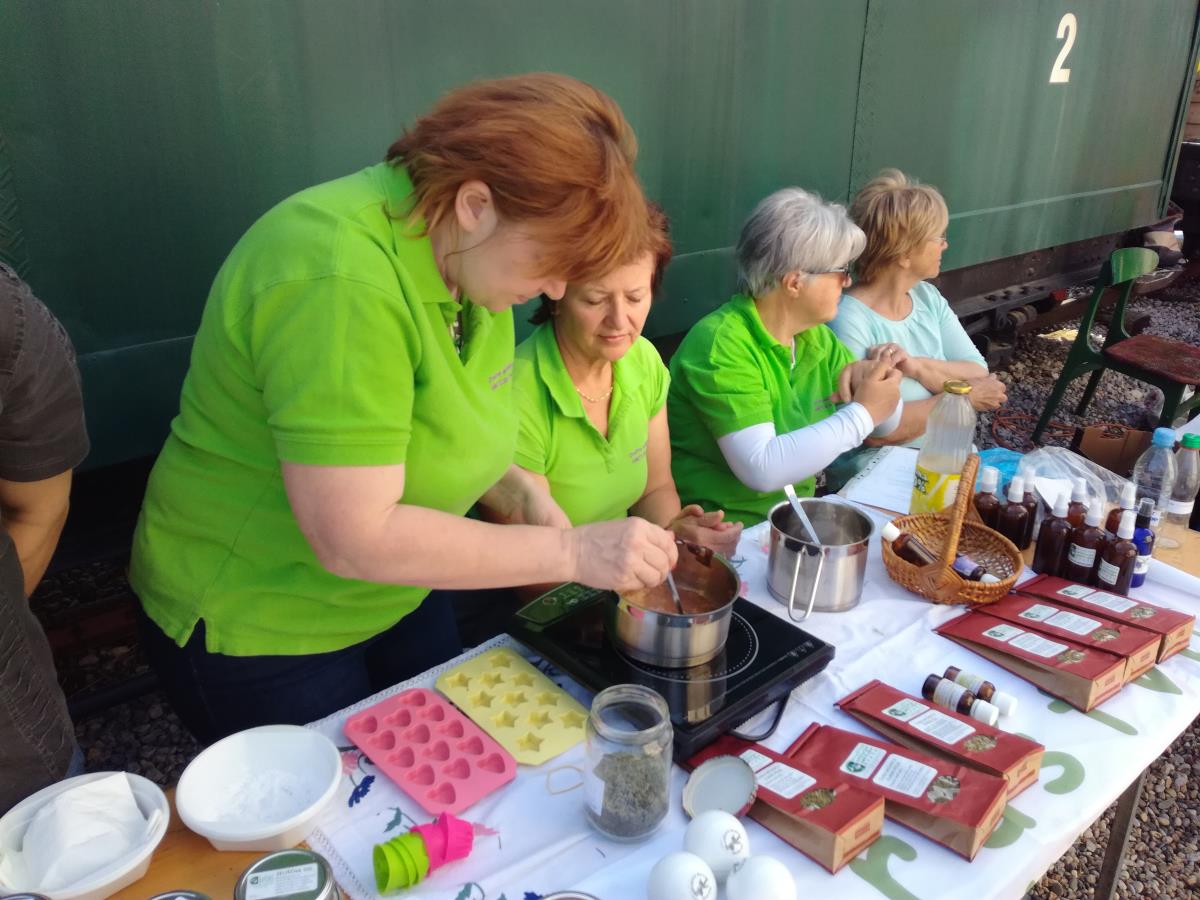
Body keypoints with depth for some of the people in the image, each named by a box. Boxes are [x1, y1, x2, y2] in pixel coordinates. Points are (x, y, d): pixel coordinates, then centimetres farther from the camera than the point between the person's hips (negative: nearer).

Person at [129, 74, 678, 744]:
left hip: (401, 595, 8)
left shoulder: (469, 253, -6)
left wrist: (519, 492, -10)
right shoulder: (343, 284, -32)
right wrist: (571, 551, -28)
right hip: (261, 629, -7)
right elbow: (355, 538, -33)